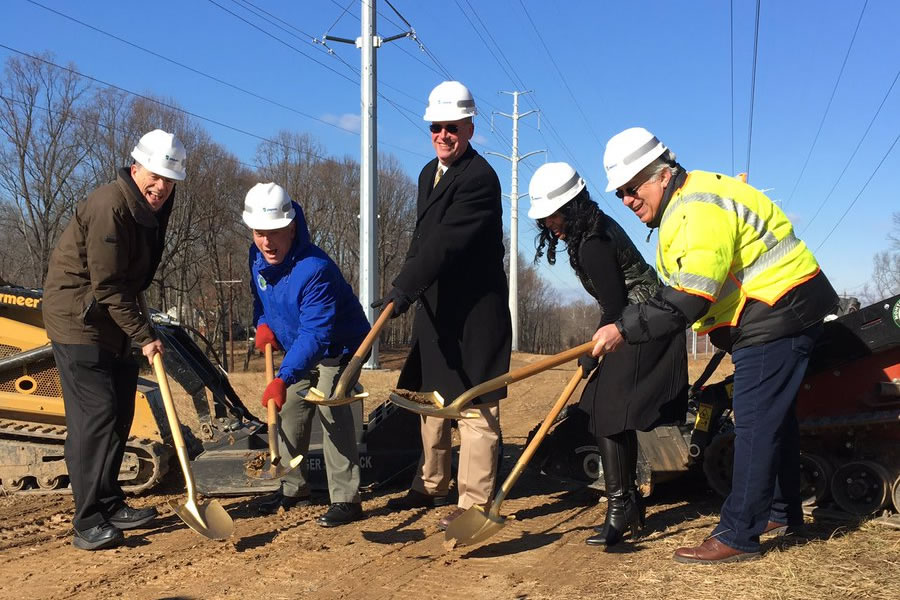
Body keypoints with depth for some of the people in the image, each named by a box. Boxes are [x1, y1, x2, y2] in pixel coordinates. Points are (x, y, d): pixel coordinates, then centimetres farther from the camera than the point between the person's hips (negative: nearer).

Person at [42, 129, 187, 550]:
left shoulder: (152, 210, 9)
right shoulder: (110, 207, -21)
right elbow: (107, 286, -22)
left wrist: (138, 329, 14)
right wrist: (144, 335, -20)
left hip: (113, 325, 10)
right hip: (79, 321, -10)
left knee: (118, 416, 12)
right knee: (94, 417, -12)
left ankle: (110, 506, 23)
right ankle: (89, 523, -6)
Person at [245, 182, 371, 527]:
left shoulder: (315, 269, -36)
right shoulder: (258, 257, -10)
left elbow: (315, 335, -41)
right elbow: (261, 295, 13)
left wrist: (283, 377, -49)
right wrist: (263, 323, -9)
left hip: (338, 347, -8)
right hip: (298, 347, 9)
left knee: (332, 410, -21)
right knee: (290, 412, 11)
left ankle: (346, 499, -15)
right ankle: (293, 489, 27)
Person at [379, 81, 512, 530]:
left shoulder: (479, 178, -17)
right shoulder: (429, 173, 13)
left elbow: (445, 243, -28)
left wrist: (403, 289, -34)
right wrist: (406, 289, 12)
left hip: (475, 312, -10)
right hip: (435, 308, 10)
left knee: (475, 404, -4)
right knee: (431, 397, 18)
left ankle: (474, 501, 4)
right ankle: (433, 485, 34)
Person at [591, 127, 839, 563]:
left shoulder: (701, 210, -23)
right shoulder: (683, 206, 12)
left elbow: (687, 302, -30)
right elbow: (672, 294, 14)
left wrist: (625, 329, -28)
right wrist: (625, 324, 3)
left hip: (779, 316, -11)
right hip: (774, 317, 11)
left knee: (755, 425, -10)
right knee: (774, 417, 20)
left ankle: (737, 536, -5)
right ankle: (781, 512, 34)